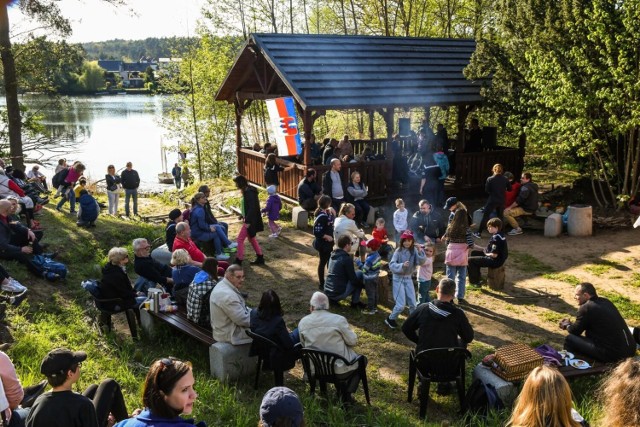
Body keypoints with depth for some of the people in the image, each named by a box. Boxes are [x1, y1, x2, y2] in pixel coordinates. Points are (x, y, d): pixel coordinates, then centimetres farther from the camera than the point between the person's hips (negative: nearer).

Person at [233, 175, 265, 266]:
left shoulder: (249, 192, -20)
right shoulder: (247, 191, 10)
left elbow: (252, 207, -25)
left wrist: (247, 221, -26)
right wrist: (243, 216, 16)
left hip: (250, 221, -10)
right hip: (249, 219, 10)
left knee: (240, 239, -5)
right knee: (251, 238, 18)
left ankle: (238, 260, 2)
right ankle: (260, 259, 24)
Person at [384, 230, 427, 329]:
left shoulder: (414, 250, -5)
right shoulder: (398, 251, -14)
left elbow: (421, 262, -16)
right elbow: (391, 265, -19)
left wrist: (420, 251, -29)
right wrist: (402, 265, -35)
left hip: (408, 278, 4)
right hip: (398, 279, -4)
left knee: (412, 304, 9)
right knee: (401, 305, -4)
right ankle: (390, 319, 18)